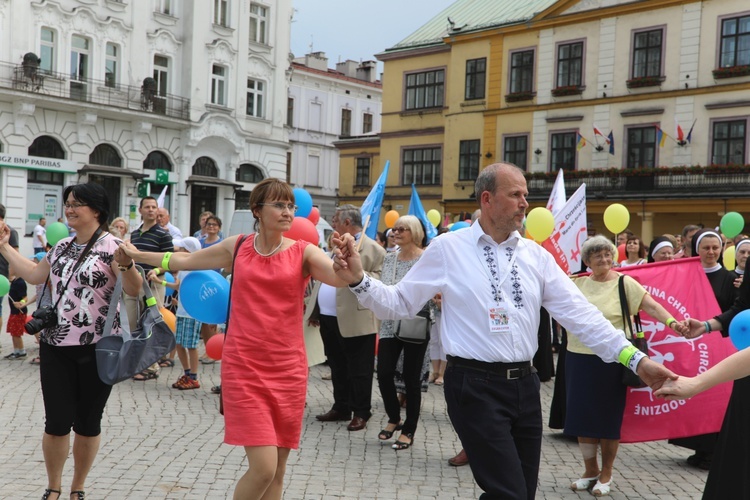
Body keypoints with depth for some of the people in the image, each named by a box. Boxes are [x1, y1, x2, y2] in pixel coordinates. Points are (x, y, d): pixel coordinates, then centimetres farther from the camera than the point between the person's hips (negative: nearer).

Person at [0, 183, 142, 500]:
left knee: (87, 423, 8)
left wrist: (126, 265, -39)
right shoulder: (62, 247, 10)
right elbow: (34, 275, 22)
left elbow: (134, 290, -20)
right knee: (57, 422, 5)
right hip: (55, 347, 5)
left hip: (96, 349, -5)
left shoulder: (111, 246, -11)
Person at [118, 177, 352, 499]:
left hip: (288, 370, 1)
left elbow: (343, 278, -17)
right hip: (243, 368, -1)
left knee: (278, 468, 10)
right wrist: (137, 255, 28)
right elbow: (185, 260, 20)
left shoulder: (303, 252, 0)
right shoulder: (237, 247, 5)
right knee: (263, 467, -11)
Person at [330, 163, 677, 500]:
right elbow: (398, 304, 1)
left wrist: (635, 359, -3)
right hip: (475, 387, -5)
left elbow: (579, 313, 4)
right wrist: (358, 280, -17)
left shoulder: (536, 255, 7)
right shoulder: (447, 249, -3)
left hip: (524, 385, 5)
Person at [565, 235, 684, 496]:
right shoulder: (577, 283, 7)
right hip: (578, 358, 4)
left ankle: (606, 474, 22)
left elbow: (651, 305, -15)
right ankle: (590, 470, 25)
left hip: (609, 360, -4)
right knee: (582, 415, 8)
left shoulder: (624, 283, -5)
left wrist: (672, 321, -31)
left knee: (608, 416, 6)